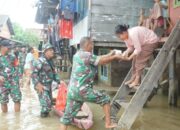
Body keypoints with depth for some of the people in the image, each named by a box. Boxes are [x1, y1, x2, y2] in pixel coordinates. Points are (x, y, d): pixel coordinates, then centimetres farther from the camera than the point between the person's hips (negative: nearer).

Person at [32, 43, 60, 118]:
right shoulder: (40, 61, -17)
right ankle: (44, 113, 13)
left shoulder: (50, 61, 11)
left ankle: (45, 112, 39)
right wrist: (38, 84, -29)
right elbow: (34, 73, -22)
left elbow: (53, 73, 20)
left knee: (50, 102, 18)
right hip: (41, 86, -9)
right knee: (46, 103, -12)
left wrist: (59, 81, 9)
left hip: (48, 85, 9)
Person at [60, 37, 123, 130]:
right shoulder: (86, 55, -11)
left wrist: (109, 55, 18)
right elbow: (102, 61, -9)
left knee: (67, 117, 9)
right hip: (82, 90, -9)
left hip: (72, 91, 9)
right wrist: (115, 57, 6)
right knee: (105, 99, 9)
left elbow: (98, 59, 20)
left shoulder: (78, 55, 17)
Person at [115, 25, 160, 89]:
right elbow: (130, 47, 1)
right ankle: (133, 78, 9)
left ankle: (137, 81, -8)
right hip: (144, 43, 9)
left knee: (140, 60, -14)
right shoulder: (126, 37, -6)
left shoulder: (133, 34, -34)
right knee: (135, 59, 3)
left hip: (152, 41, -9)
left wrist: (129, 57, -25)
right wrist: (126, 52, -20)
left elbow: (138, 49, -31)